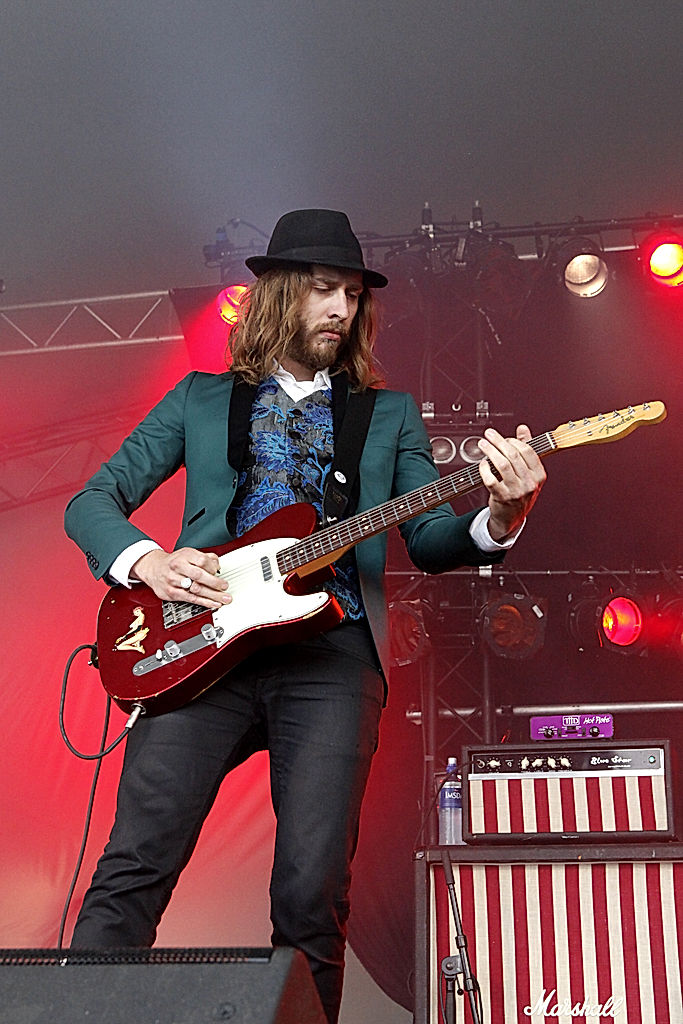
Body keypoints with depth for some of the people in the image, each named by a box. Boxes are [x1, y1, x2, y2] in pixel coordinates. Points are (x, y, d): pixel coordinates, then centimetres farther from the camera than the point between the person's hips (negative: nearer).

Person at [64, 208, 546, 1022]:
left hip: (332, 653, 1)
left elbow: (431, 540, 11)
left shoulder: (390, 414, 21)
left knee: (312, 895, -8)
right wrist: (147, 562, -6)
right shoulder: (201, 399, 19)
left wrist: (500, 518, -12)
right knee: (135, 865, -13)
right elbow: (91, 502, 16)